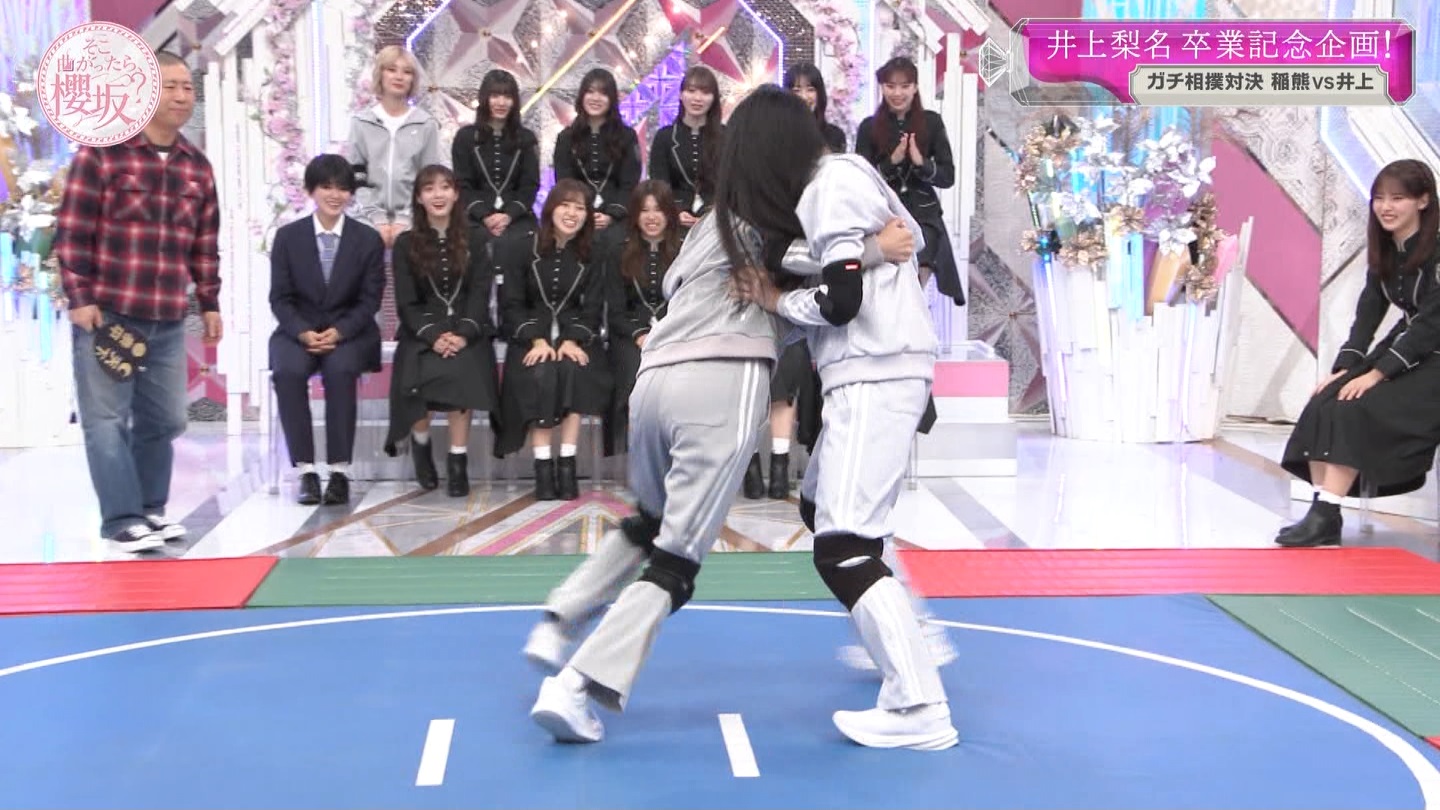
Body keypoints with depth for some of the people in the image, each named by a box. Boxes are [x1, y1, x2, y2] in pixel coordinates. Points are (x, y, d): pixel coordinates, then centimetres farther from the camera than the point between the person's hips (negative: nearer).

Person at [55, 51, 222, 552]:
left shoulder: (197, 166, 11)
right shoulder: (101, 152, -5)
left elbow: (205, 244, 16)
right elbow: (72, 232, -7)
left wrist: (210, 303, 15)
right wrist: (79, 298, -11)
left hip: (168, 319, 5)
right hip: (106, 312, -5)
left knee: (164, 420, 10)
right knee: (107, 418, -2)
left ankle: (150, 509, 24)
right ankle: (122, 519, 4)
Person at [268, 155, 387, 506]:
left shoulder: (368, 239, 4)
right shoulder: (287, 237, 5)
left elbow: (370, 300, 0)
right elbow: (280, 297, 2)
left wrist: (338, 332, -17)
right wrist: (304, 333, -17)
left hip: (349, 331, -1)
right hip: (298, 330, 1)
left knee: (340, 370, -34)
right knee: (287, 371, -31)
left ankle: (339, 471, -27)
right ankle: (305, 471, -25)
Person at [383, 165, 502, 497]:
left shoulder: (474, 242, 11)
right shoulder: (405, 245, 8)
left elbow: (480, 295, 2)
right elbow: (406, 302, 2)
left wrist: (462, 335, -15)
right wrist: (434, 336, -15)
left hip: (467, 331, 0)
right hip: (422, 333, 0)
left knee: (461, 370, -32)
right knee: (418, 377, -29)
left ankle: (458, 459, -19)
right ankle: (420, 442, 5)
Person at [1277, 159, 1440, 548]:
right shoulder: (1383, 250, 8)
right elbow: (1368, 312, 6)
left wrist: (1377, 373, -22)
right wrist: (1344, 367, -6)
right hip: (1404, 349, 7)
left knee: (1355, 410, -26)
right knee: (1324, 403, -15)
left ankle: (1326, 516, -24)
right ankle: (1321, 512, -20)